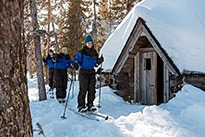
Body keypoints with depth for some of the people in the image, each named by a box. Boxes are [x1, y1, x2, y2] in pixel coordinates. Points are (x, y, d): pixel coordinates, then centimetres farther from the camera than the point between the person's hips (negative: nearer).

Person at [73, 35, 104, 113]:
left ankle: (90, 104, 16)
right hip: (83, 72, -5)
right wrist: (75, 64, -26)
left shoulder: (94, 52, 11)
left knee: (92, 89, 5)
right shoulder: (82, 52, -5)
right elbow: (77, 60, -5)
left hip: (92, 72, 5)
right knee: (83, 89, -7)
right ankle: (81, 106, 1)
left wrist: (99, 61, -4)